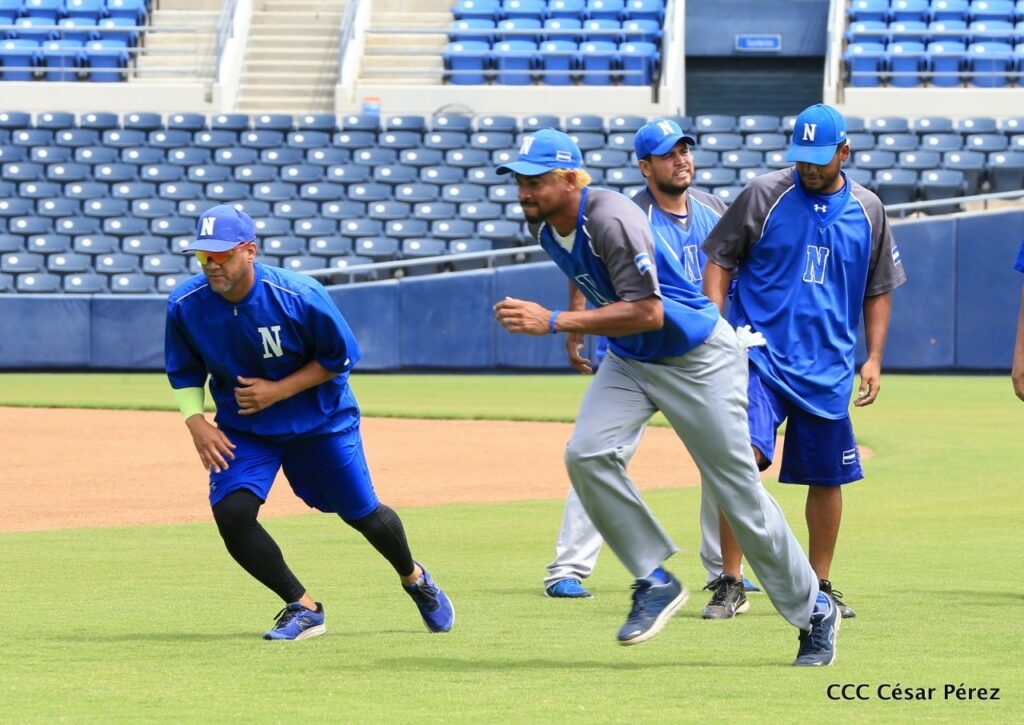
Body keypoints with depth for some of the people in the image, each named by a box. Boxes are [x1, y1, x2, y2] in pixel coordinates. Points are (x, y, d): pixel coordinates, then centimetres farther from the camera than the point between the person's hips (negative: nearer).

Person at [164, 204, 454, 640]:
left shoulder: (299, 297, -27)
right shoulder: (185, 305, -18)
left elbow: (341, 356, -14)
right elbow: (184, 374, -1)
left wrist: (278, 390, -22)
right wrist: (195, 421, -19)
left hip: (321, 419, -2)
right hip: (242, 427, 2)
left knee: (361, 513, 8)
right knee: (231, 511, -19)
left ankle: (414, 577, 42)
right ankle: (304, 608, -1)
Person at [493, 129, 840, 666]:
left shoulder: (611, 221, -30)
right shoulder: (544, 224, -4)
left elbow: (647, 313, -35)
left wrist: (554, 322, -37)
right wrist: (576, 317, 11)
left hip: (698, 359, -7)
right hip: (628, 361, 7)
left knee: (739, 490, -1)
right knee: (587, 455, -18)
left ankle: (813, 611, 15)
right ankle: (655, 583, -5)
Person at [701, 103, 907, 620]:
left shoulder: (868, 210, 7)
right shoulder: (764, 195, -2)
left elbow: (878, 290, 16)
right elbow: (719, 259, 3)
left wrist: (874, 359, 8)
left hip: (829, 366, 3)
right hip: (760, 356, -3)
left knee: (827, 476, 8)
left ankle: (820, 585, 23)